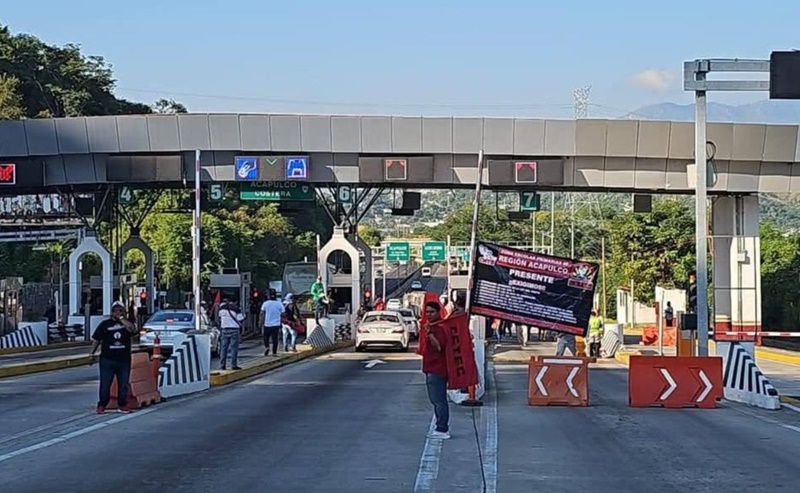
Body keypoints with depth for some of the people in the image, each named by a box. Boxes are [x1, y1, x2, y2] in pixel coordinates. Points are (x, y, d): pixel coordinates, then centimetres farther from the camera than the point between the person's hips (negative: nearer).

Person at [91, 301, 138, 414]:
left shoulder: (126, 323, 6)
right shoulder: (105, 324, 5)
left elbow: (132, 329, -18)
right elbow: (96, 340, 8)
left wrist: (121, 318, -13)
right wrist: (92, 354, 4)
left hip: (124, 359, 1)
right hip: (107, 359, -1)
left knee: (123, 384, 7)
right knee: (105, 384, -1)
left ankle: (122, 405, 17)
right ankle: (102, 405, 7)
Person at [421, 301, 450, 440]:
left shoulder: (440, 328, -14)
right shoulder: (431, 326, 18)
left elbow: (439, 346, -27)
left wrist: (429, 333, -28)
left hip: (437, 370, -11)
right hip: (431, 369, 11)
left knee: (439, 400, -9)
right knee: (436, 400, 16)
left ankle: (442, 430, -8)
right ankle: (442, 428, 22)